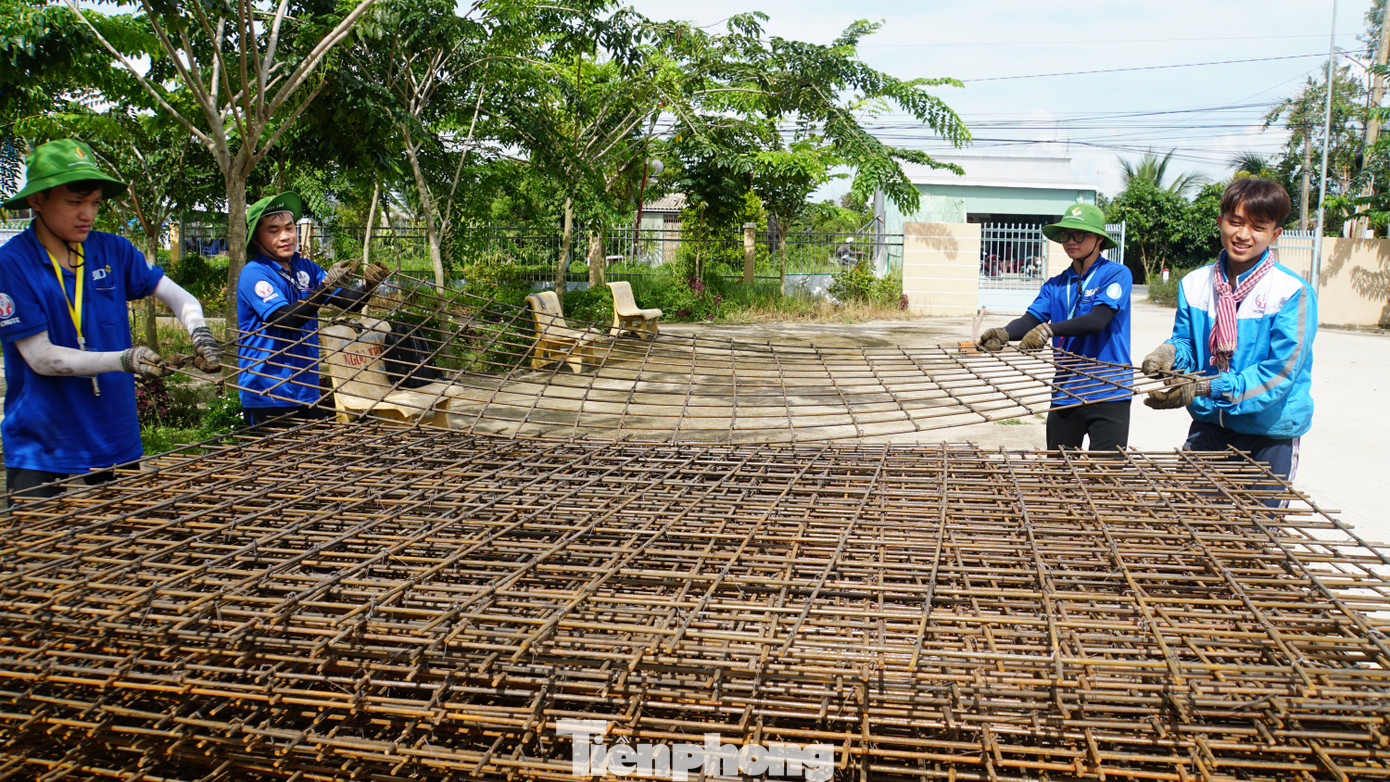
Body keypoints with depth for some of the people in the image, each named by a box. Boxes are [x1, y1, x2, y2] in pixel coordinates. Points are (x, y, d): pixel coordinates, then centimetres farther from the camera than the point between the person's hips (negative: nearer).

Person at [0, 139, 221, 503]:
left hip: (117, 442, 4)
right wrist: (124, 360, -26)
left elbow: (178, 296, 6)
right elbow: (41, 357, -13)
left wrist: (200, 334, -16)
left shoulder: (112, 250, 2)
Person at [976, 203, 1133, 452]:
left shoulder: (1116, 274, -4)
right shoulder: (1056, 285, 12)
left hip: (1108, 395, -5)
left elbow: (1098, 320, -19)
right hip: (1065, 394, 5)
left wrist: (1050, 329, -30)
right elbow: (1031, 319, -2)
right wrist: (1005, 334, -24)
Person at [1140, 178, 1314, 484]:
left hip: (1271, 434, -4)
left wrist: (1208, 388, -30)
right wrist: (1171, 353, -17)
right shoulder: (1194, 283, 1)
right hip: (1208, 424, 4)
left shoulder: (1293, 293, -15)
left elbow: (1281, 371, -20)